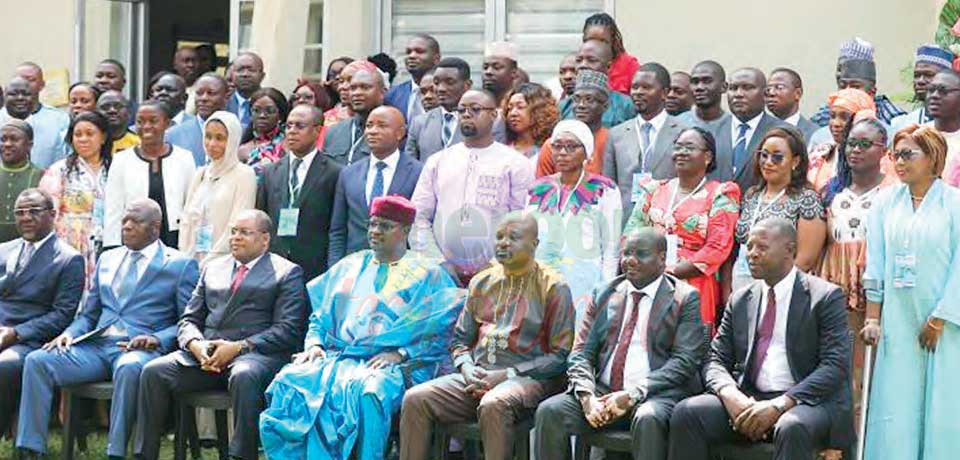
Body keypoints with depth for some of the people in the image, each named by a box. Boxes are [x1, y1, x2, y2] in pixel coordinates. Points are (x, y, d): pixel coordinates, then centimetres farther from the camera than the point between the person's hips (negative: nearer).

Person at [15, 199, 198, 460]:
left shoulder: (180, 265, 6)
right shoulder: (107, 259, 23)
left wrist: (157, 340, -17)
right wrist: (70, 333, 2)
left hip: (140, 350, -5)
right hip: (95, 345, 5)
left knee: (129, 368, -41)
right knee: (36, 361, -19)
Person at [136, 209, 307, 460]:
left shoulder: (287, 272, 8)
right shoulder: (213, 268, 24)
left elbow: (287, 330, -4)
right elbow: (189, 320, 19)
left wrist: (238, 347, -15)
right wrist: (196, 345, -5)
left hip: (255, 354, -5)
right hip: (205, 354, 5)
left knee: (244, 377, -39)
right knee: (154, 371, -19)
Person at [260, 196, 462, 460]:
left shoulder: (428, 276, 11)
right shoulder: (349, 267, 26)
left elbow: (442, 332, -1)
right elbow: (320, 316, 24)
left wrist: (401, 353, -13)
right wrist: (314, 344, 3)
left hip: (388, 366, -4)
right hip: (335, 357, 4)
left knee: (368, 391, -39)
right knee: (288, 383, -26)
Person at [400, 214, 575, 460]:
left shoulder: (553, 287, 2)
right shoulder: (481, 282, 18)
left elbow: (560, 356, -4)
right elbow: (459, 339, 22)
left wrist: (506, 375, -12)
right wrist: (467, 368, -2)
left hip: (527, 379, -5)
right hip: (477, 375, 5)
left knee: (493, 405, -39)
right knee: (415, 398, -19)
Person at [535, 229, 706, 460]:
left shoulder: (684, 298, 3)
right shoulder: (603, 293, 15)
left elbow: (685, 360, -7)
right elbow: (582, 352, 11)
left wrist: (632, 394, -17)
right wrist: (586, 395, -10)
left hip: (656, 393, -4)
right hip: (602, 391, 4)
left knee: (648, 418, -37)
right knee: (549, 411, -21)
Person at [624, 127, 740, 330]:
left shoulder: (719, 195, 2)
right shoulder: (654, 190, 16)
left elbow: (717, 249, -7)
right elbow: (631, 235, 11)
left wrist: (670, 272, -12)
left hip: (694, 288, -4)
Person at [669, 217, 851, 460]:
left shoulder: (825, 296, 0)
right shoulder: (740, 300, 16)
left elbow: (835, 366, -9)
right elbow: (715, 360, 12)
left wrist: (780, 404, -20)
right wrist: (730, 394, -13)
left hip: (808, 401, -4)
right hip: (747, 400, 5)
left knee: (791, 427, -38)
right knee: (686, 412, -21)